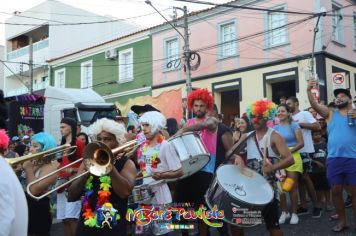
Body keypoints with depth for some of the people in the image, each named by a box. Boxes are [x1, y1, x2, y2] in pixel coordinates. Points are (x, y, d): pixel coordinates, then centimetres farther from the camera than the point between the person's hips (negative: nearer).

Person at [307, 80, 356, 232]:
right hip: (334, 159, 2)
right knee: (336, 190, 7)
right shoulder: (330, 113, 12)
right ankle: (342, 221, 20)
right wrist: (309, 91, -17)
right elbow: (315, 106, -2)